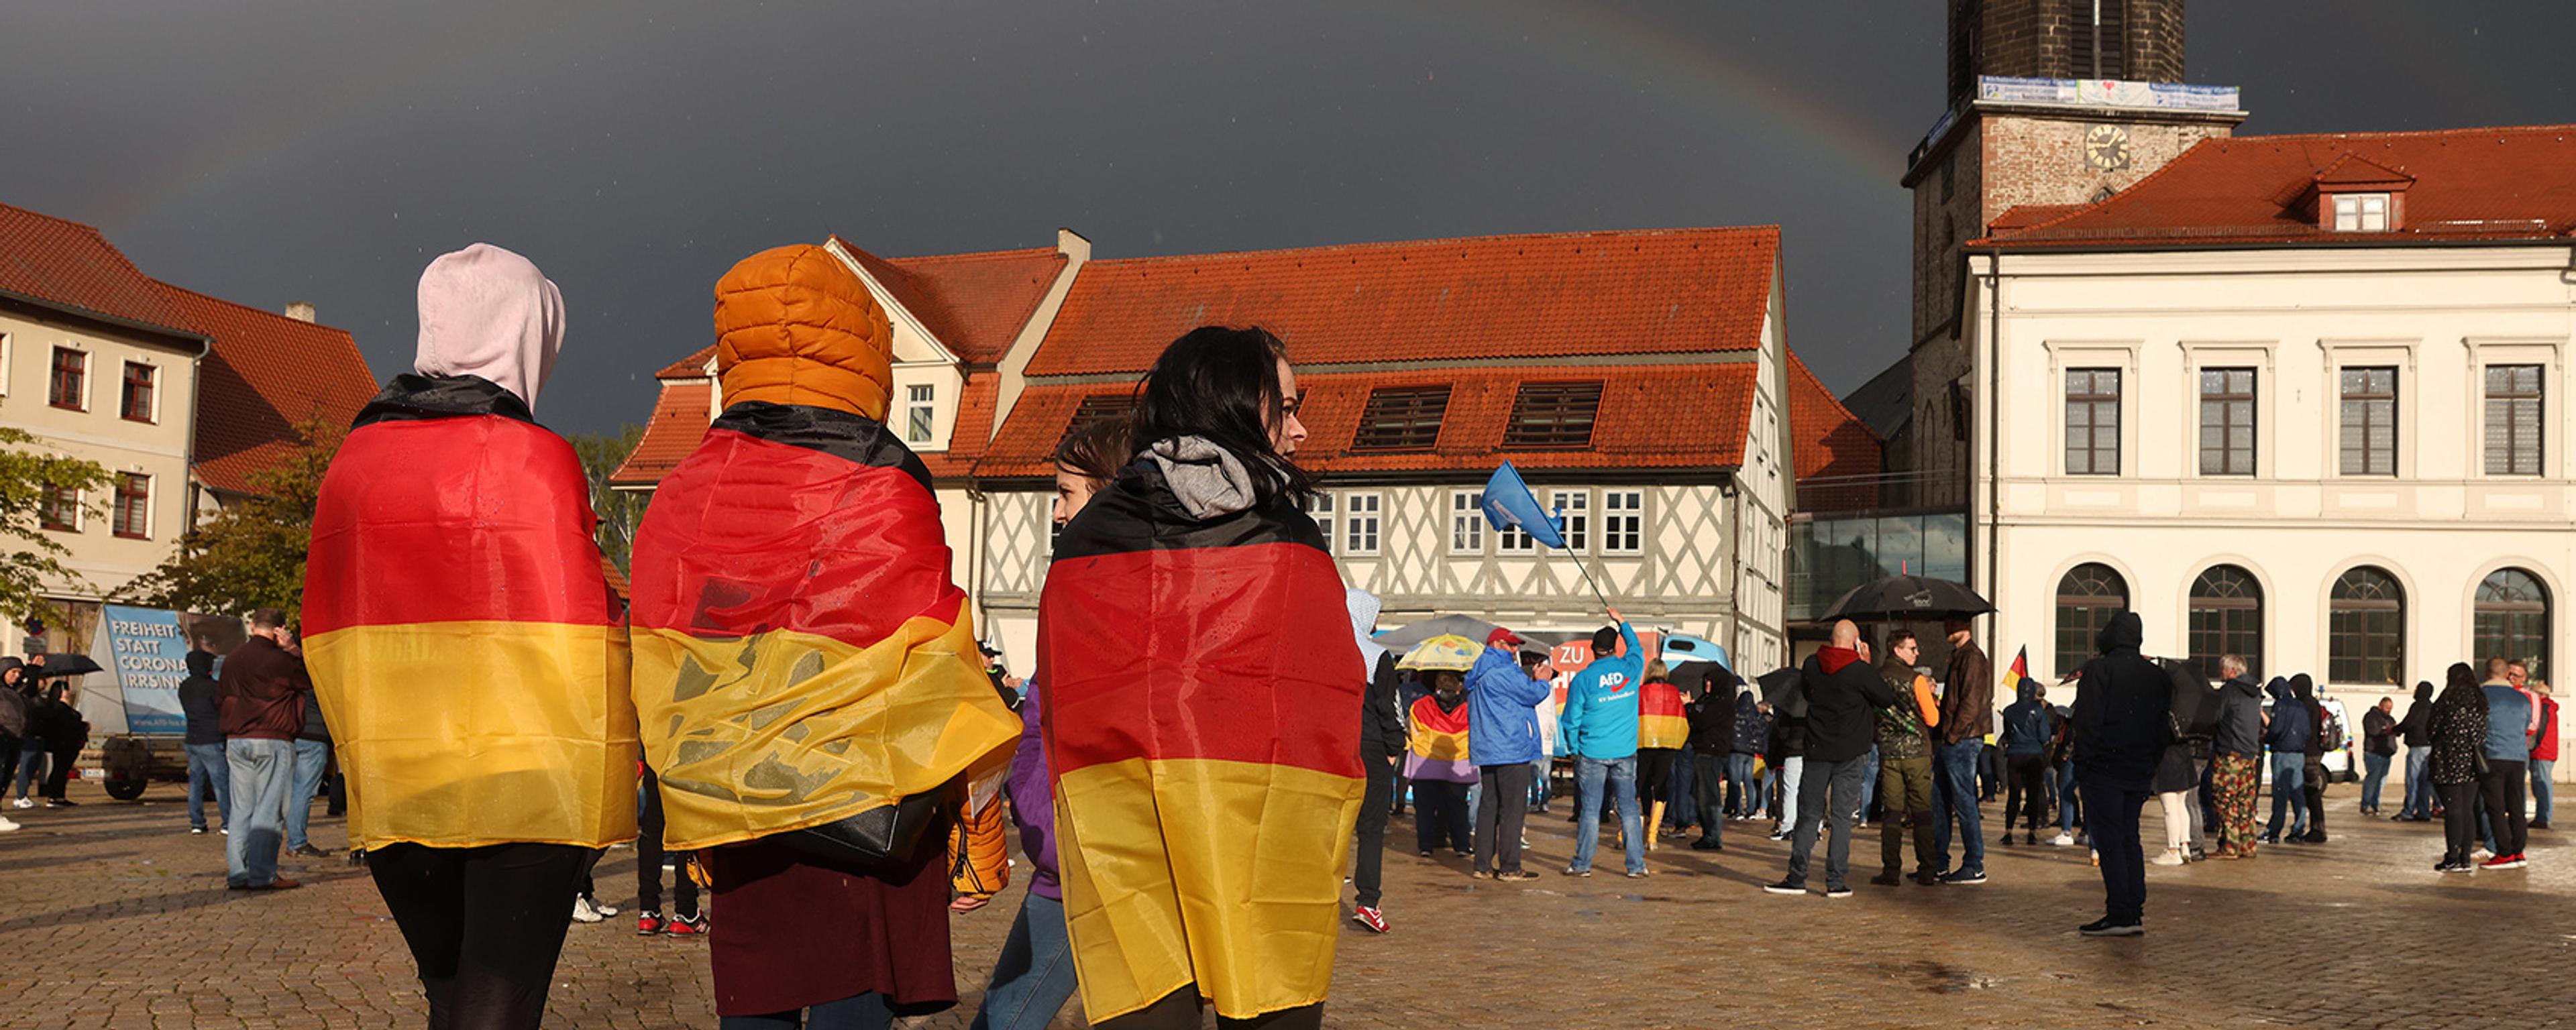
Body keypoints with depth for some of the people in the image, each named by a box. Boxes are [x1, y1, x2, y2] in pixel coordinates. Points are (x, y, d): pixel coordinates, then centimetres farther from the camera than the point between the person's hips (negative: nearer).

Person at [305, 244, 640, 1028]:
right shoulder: (532, 458, -10)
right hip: (523, 786, -5)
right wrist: (595, 785, -1)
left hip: (395, 788, 6)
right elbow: (569, 634, -12)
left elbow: (325, 628, 10)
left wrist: (368, 754, 17)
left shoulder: (356, 456, 7)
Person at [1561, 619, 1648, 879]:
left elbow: (1571, 720, -2)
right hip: (1625, 752, 2)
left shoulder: (1583, 679, -7)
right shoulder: (1630, 669, -1)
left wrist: (1574, 749, 12)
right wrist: (1622, 622, 35)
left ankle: (1582, 864, 7)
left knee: (1589, 810, 2)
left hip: (1592, 753, -2)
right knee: (1629, 808, 5)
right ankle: (1636, 864, 6)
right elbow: (1636, 648, 24)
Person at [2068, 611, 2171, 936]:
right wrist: (2150, 765, 17)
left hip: (2104, 769, -6)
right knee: (2130, 839, 13)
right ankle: (2136, 913, 11)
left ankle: (2120, 915, -8)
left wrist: (2083, 763, -9)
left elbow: (2088, 721, -14)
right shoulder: (2158, 676, 12)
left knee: (2109, 840, -5)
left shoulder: (2098, 670, -8)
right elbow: (2164, 727, 14)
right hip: (2140, 772, 6)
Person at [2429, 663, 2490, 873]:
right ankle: (2465, 859, 9)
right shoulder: (2480, 699, 7)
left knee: (2453, 811, -3)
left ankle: (2452, 859, -3)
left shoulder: (2449, 698, -9)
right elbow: (2482, 731, 9)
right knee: (2468, 811, 9)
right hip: (2472, 763, 5)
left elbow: (2432, 728, -6)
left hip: (2450, 761, -5)